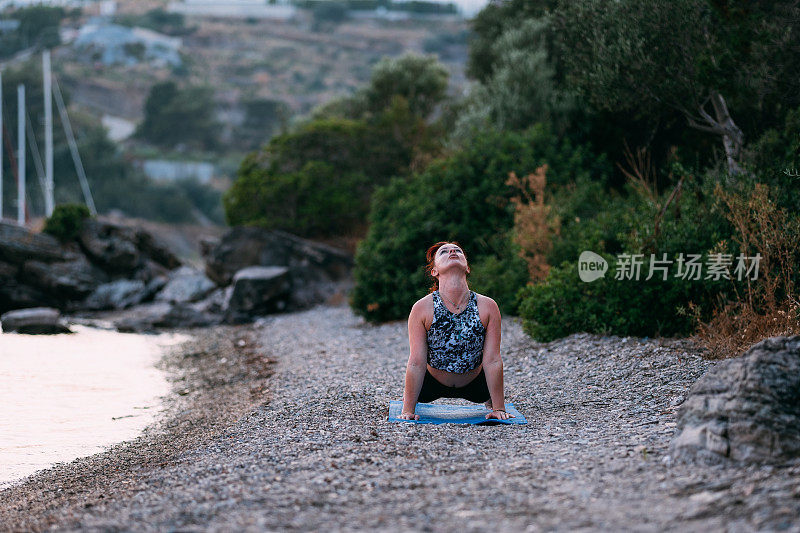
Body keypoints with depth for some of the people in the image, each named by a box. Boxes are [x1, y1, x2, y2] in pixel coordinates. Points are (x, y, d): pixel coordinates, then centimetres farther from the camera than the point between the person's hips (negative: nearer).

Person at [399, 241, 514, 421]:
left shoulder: (488, 307, -23)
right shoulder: (422, 308, -26)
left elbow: (493, 361, -21)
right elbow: (416, 363, -24)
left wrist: (499, 408, -21)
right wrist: (408, 410, -24)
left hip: (474, 384, 1)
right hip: (432, 383, -1)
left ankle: (491, 402, 44)